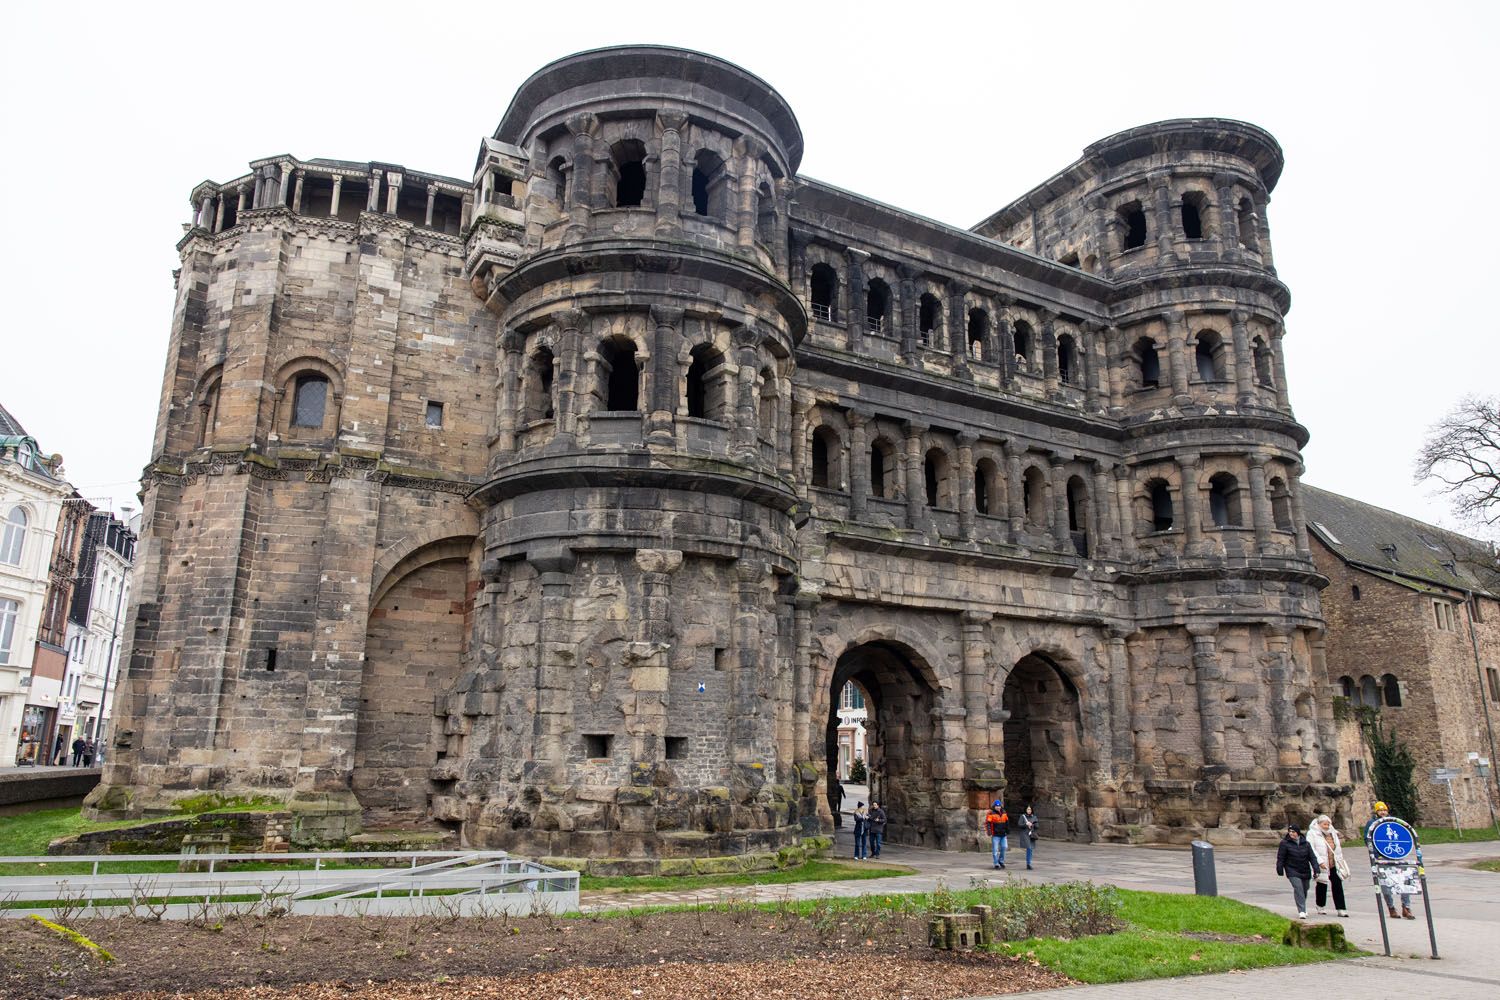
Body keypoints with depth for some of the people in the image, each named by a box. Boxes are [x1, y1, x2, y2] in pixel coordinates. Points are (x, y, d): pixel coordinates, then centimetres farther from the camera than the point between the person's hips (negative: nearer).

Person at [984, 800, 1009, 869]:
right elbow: (987, 823, -13)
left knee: (1003, 847, 8)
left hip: (1003, 835, 5)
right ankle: (996, 864, 3)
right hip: (995, 835, -5)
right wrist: (989, 833, -22)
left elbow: (1007, 823, 20)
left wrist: (1008, 832, 18)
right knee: (995, 850, -3)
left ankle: (1001, 861, 27)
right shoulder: (991, 814, -9)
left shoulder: (1004, 813, 10)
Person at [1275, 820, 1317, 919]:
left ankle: (1303, 908, 38)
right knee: (1298, 888, -18)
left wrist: (1316, 869, -5)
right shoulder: (1285, 843, -6)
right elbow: (1280, 858, -3)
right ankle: (1301, 911, -18)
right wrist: (1280, 870, -5)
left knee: (1304, 890, 15)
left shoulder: (1305, 844, 4)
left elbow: (1312, 857, 4)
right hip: (1292, 871, -4)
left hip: (1305, 871, 4)